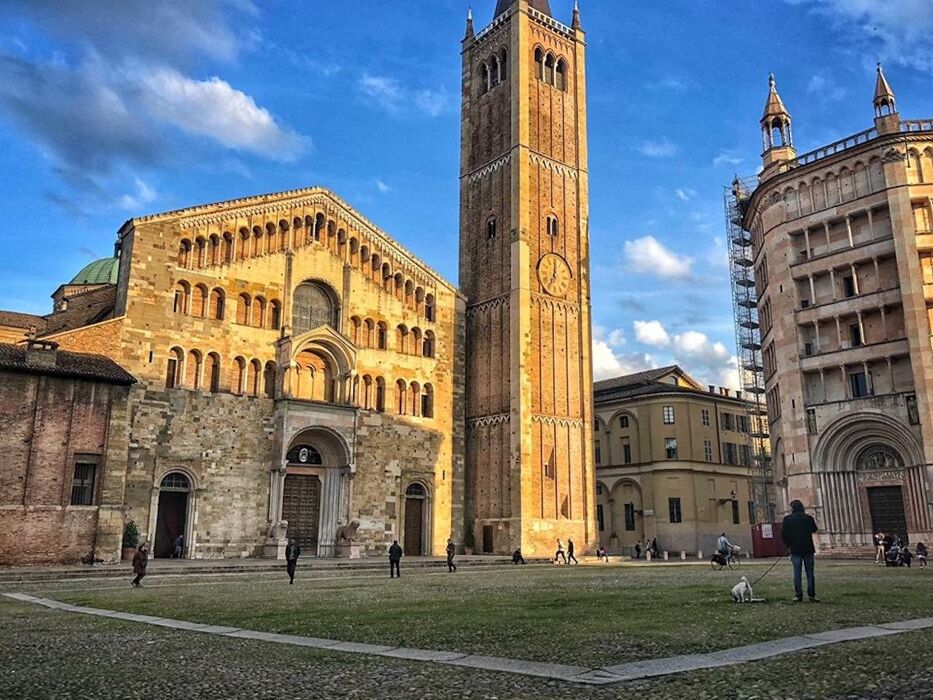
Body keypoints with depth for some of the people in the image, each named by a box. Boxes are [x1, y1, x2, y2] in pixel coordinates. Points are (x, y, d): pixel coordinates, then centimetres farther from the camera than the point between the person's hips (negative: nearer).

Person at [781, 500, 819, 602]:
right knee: (810, 572, 7)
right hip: (808, 549, 1)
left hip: (795, 549, -1)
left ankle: (798, 595, 2)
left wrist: (788, 545, 5)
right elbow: (814, 529, 14)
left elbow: (783, 534, -7)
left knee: (797, 573, 3)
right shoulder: (808, 518, -2)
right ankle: (811, 595, 7)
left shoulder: (787, 519, -5)